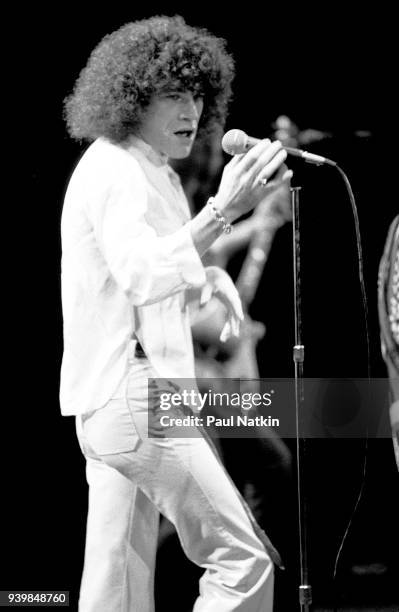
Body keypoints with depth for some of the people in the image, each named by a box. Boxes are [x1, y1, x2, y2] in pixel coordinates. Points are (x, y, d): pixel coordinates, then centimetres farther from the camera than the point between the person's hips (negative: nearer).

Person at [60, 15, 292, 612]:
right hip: (134, 402, -10)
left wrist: (208, 276, 10)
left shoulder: (146, 171, 22)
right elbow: (140, 274, -28)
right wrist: (224, 211, -38)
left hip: (119, 408, 10)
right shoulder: (114, 169, -10)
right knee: (244, 560, -11)